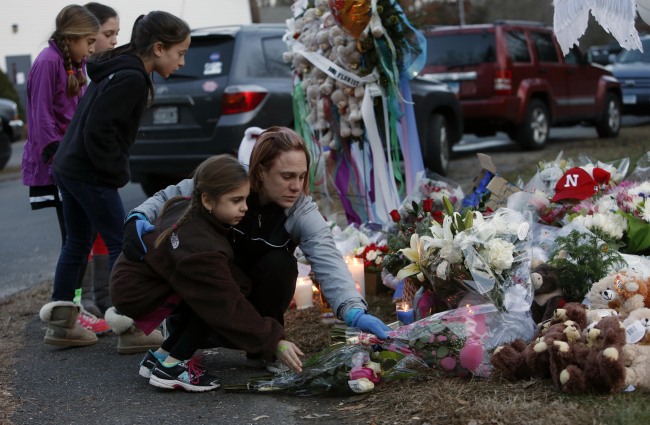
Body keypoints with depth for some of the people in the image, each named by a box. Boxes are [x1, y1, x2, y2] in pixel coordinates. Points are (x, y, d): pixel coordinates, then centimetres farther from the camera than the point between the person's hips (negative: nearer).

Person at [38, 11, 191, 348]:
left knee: (77, 243, 16)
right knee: (122, 246, -1)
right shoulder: (131, 79, -19)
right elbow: (97, 130, -24)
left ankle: (60, 322, 22)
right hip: (90, 175, -10)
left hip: (69, 167, 10)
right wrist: (117, 172, -13)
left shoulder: (119, 70, 12)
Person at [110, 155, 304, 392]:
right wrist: (274, 343, -30)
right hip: (135, 293, -10)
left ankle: (161, 356, 12)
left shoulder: (185, 207, -5)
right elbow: (228, 306, -31)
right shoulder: (199, 246, -32)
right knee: (215, 300, -20)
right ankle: (172, 366, -12)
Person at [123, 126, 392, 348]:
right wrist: (138, 218, -31)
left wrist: (354, 310, -55)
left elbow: (328, 261, -38)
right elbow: (168, 198, -9)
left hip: (257, 297, 1)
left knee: (279, 265, -30)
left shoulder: (303, 212, -23)